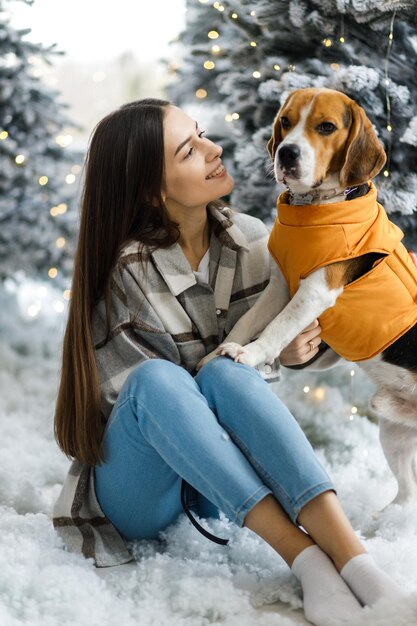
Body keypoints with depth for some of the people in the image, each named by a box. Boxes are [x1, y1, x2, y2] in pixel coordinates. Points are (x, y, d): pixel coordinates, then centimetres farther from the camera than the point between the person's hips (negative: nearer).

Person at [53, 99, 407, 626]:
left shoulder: (250, 240, 0)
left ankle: (354, 560, -43)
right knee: (158, 379, -35)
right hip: (136, 494, -3)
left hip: (219, 492, 3)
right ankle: (304, 559, -39)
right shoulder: (126, 271, -16)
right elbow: (155, 388, -13)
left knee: (226, 373, -31)